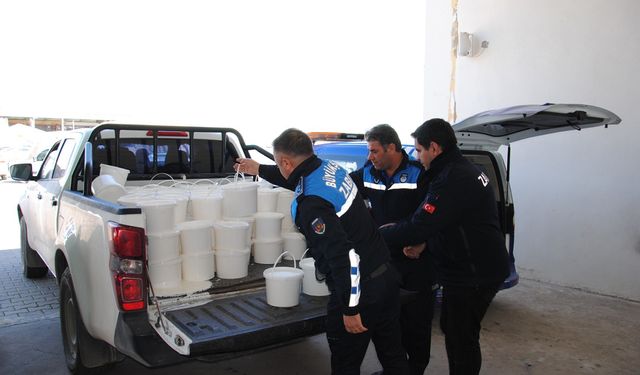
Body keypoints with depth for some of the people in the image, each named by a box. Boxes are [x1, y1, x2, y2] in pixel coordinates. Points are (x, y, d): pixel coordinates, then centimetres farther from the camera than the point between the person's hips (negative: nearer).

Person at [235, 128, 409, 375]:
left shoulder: (311, 203, -24)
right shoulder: (330, 168, 4)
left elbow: (343, 255, -28)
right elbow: (299, 178, 26)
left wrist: (350, 309, -18)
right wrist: (259, 169, 39)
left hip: (359, 288, -9)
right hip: (385, 277, 9)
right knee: (393, 354, 21)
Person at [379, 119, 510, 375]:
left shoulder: (453, 180, -25)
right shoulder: (463, 171, 10)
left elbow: (418, 226, -26)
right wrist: (424, 244, 4)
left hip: (474, 276, -10)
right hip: (472, 270, 10)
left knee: (461, 339, 3)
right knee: (451, 328, 23)